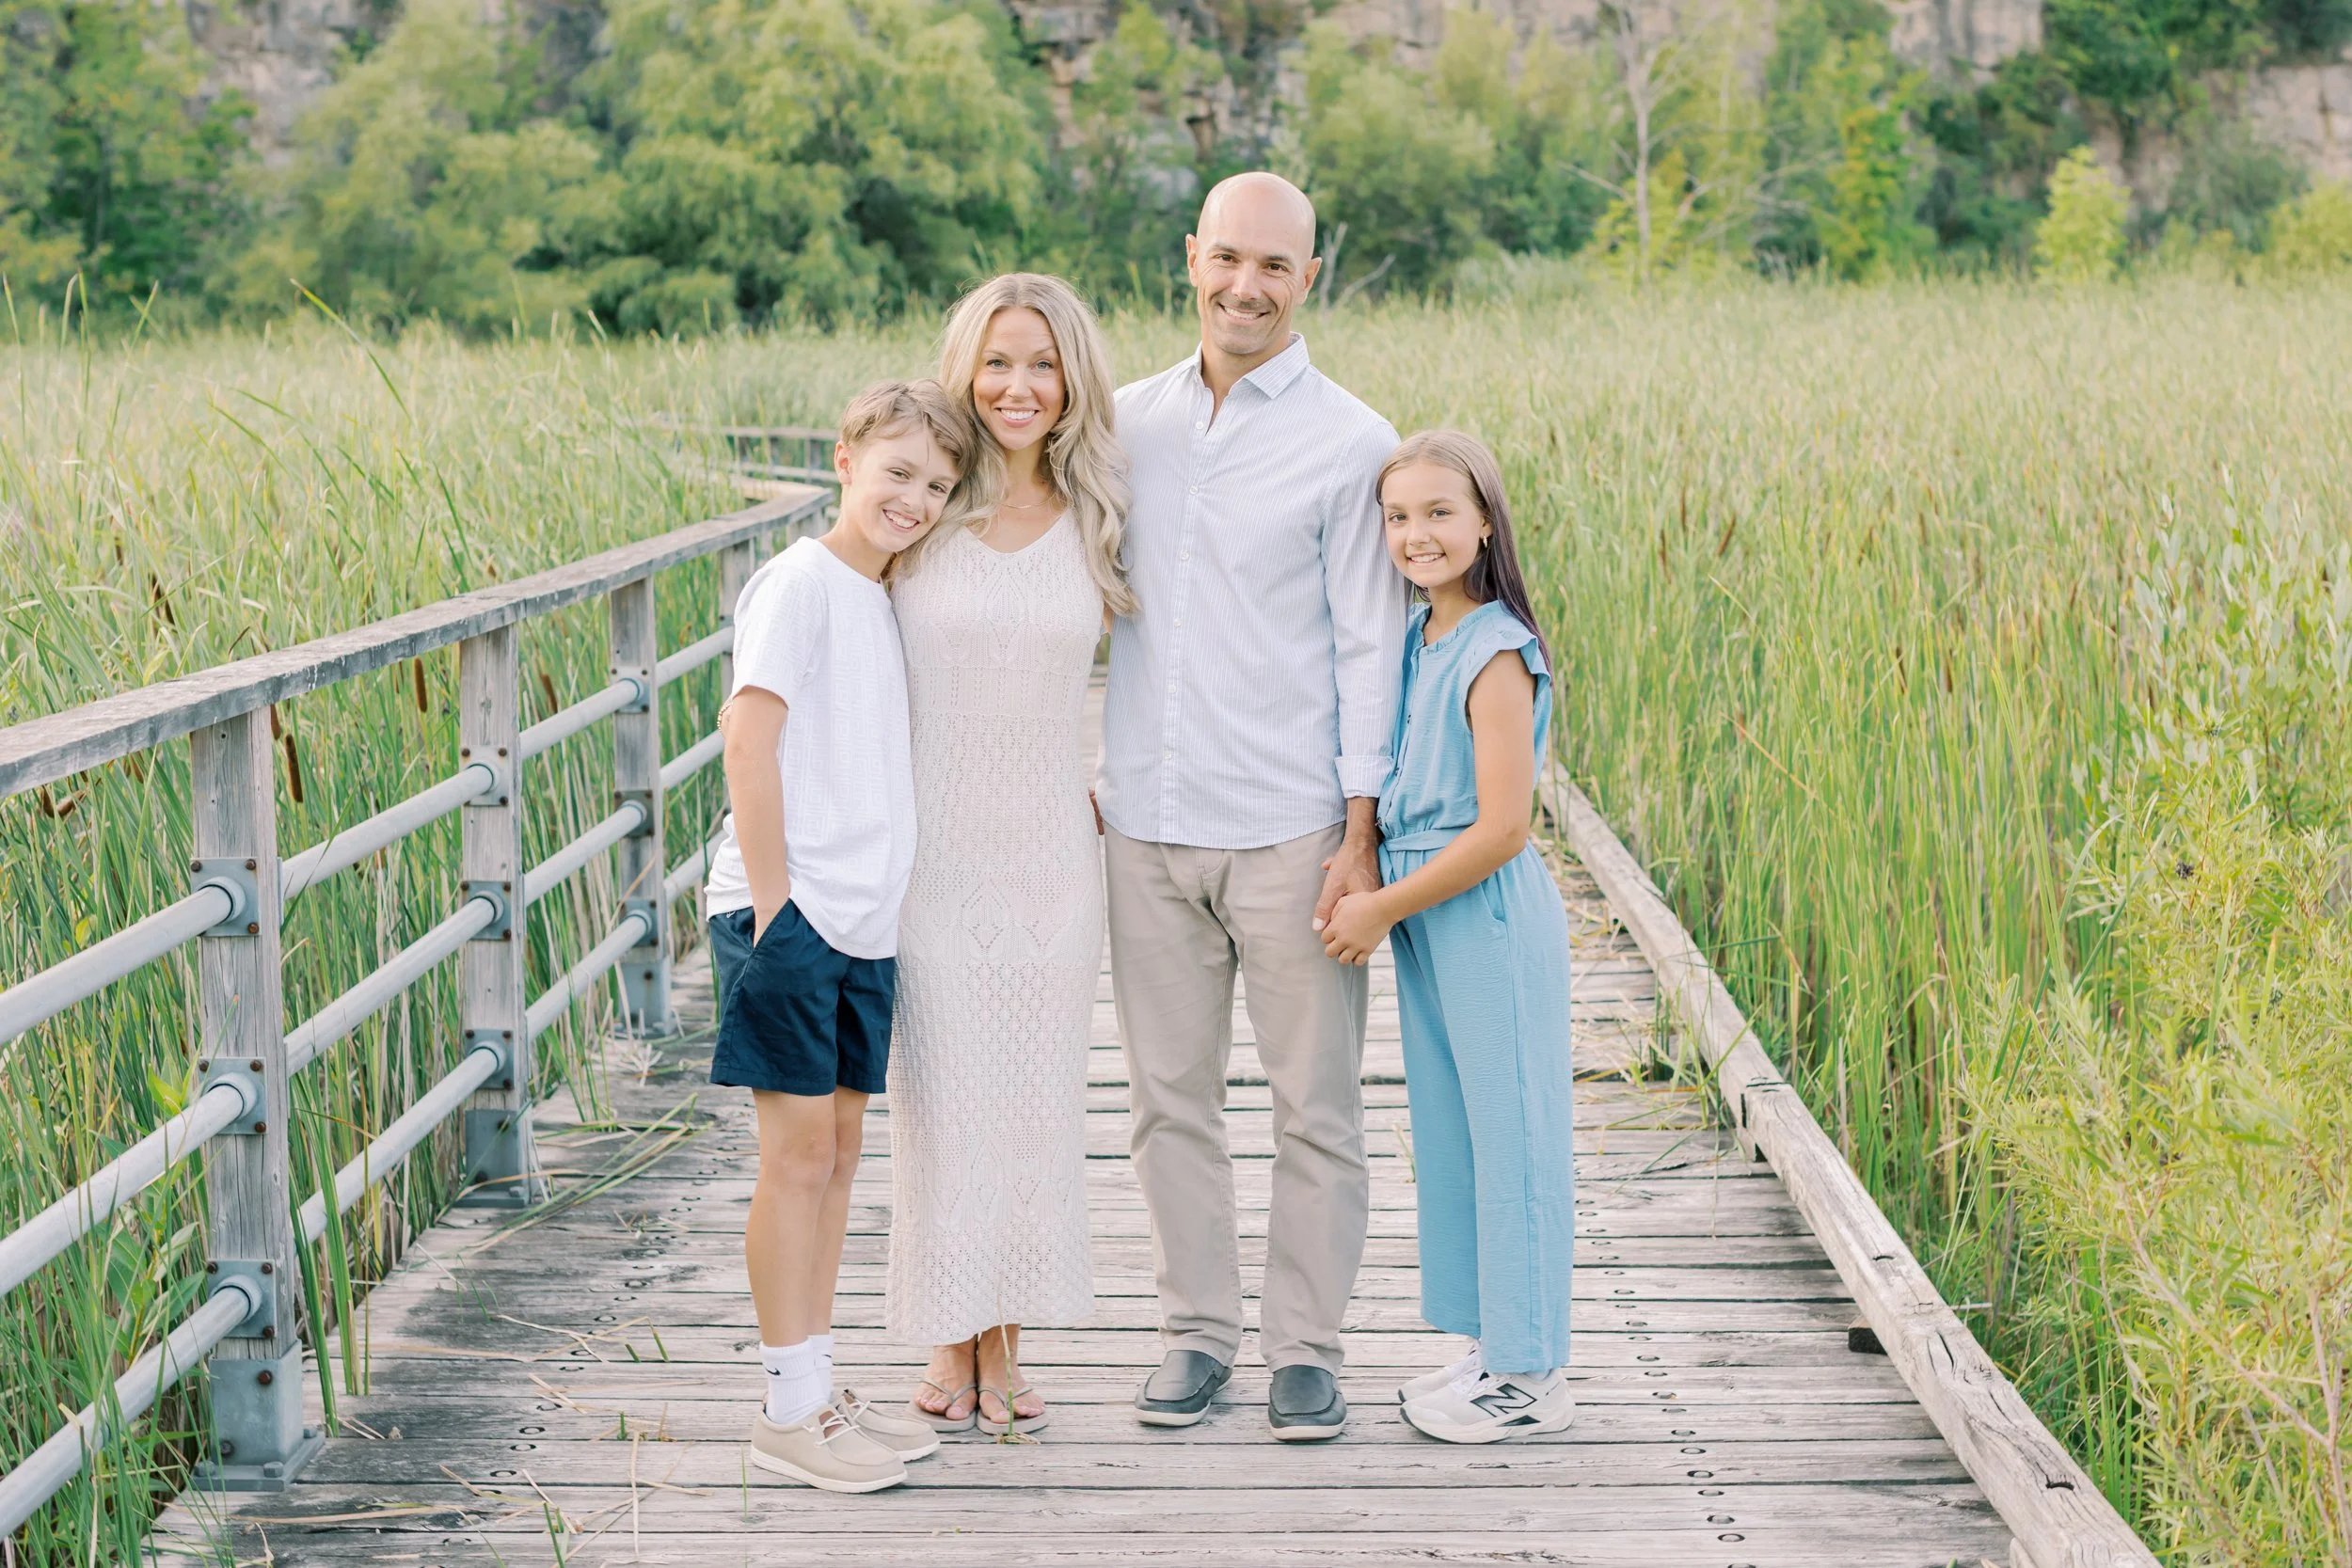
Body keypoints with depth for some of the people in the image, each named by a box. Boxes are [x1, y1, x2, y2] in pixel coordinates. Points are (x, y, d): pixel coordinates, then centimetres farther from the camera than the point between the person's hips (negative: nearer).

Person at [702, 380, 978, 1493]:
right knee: (798, 1152, -4)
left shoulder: (885, 598, 14)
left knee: (836, 1150, 12)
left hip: (862, 921, 8)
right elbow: (749, 734, -15)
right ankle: (790, 1411, 4)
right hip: (789, 913, -8)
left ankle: (818, 1393, 21)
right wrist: (771, 897, -16)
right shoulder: (801, 581, -10)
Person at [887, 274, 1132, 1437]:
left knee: (1037, 1095, 7)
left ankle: (1005, 1348, 20)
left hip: (1049, 851, 2)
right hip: (930, 850, -2)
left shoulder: (1093, 520, 2)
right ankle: (949, 1348, 17)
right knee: (940, 1093, 3)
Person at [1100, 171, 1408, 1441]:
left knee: (1315, 1102, 3)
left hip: (1287, 828, -3)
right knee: (1170, 1094, 9)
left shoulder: (1349, 445, -3)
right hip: (1146, 822, 4)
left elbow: (1370, 647, -4)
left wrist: (1360, 835, -10)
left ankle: (1306, 1343, 15)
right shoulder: (1126, 424, 9)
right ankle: (1197, 1329, 22)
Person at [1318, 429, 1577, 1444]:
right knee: (1449, 1133, 15)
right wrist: (1367, 892, 5)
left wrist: (1384, 907, -15)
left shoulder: (1495, 656, -18)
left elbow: (1500, 829, -22)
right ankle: (1492, 1349, 28)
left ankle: (1529, 1378, 11)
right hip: (1424, 920, 9)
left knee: (1508, 1136, 0)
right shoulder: (1418, 639, 8)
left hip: (1489, 921, -9)